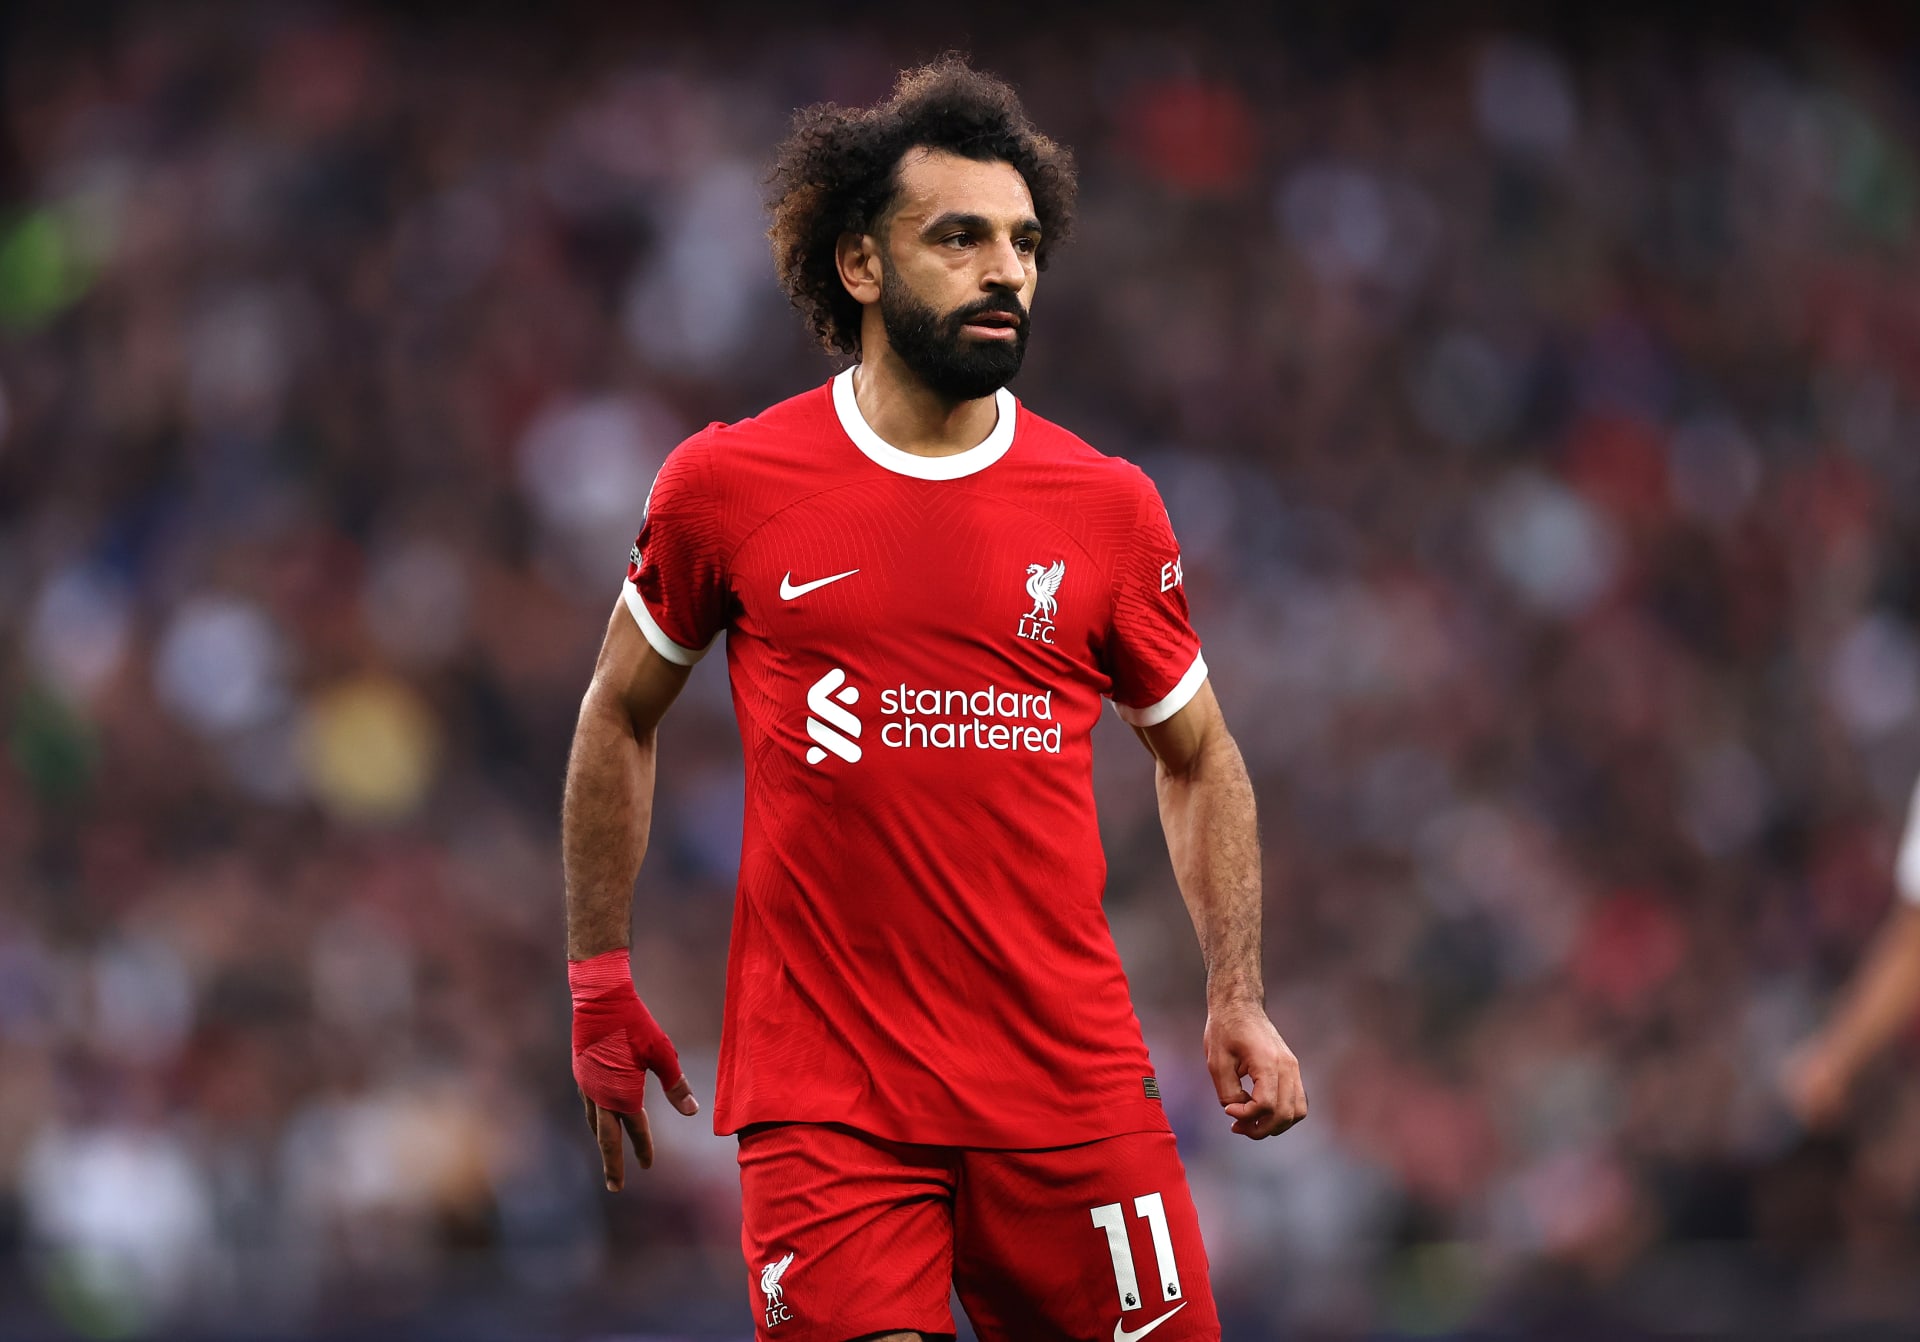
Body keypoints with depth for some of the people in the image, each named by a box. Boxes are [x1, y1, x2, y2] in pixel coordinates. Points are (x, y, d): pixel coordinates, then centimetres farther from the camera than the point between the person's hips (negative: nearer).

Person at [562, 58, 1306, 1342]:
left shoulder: (1110, 509, 4)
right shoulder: (725, 487, 1)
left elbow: (1199, 757, 16)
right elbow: (620, 716, 15)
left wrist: (1238, 1001, 5)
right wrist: (599, 984, 14)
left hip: (1071, 1086, 2)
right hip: (821, 1099, -2)